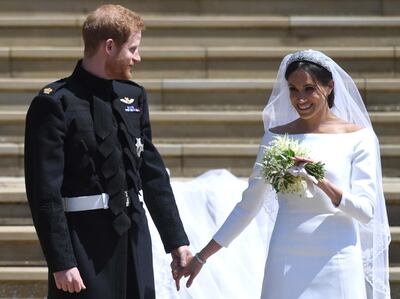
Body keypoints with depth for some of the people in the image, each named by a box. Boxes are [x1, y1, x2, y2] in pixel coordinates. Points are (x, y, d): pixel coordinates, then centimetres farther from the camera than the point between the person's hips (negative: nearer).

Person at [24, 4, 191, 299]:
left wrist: (176, 240, 14)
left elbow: (153, 173, 16)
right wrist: (61, 262, -17)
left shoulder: (134, 96, 11)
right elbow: (45, 191, -13)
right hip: (84, 239, -7)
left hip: (134, 236, 7)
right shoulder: (56, 103, -10)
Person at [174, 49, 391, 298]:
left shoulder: (358, 138, 1)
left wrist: (323, 182, -20)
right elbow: (248, 205, 11)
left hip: (337, 261, -1)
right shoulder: (276, 137, 7)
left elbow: (366, 211, -4)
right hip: (286, 262, 1)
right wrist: (201, 257, 8)